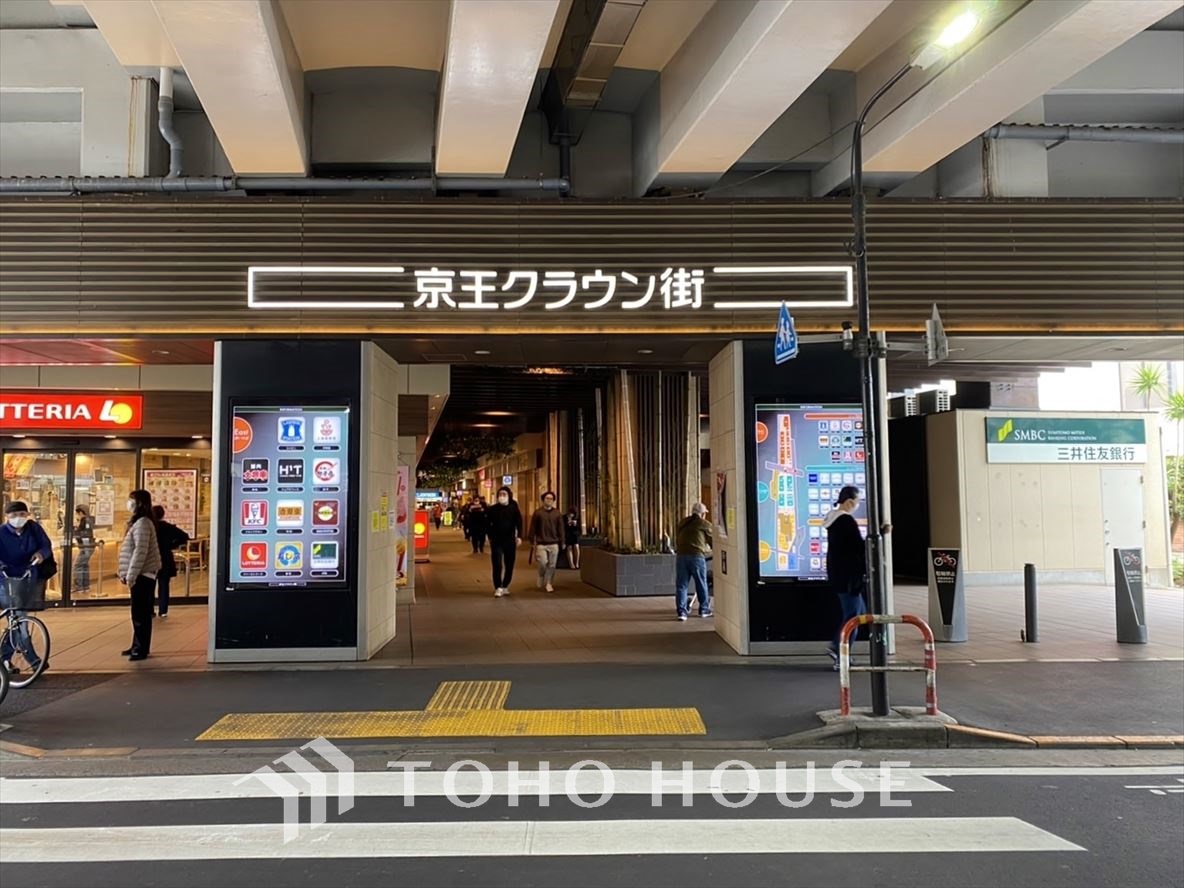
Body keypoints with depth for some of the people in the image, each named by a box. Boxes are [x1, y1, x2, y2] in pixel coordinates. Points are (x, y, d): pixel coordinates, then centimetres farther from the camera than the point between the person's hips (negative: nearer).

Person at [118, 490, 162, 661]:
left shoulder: (142, 523, -15)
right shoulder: (137, 522, 17)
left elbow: (140, 551, -21)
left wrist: (131, 575, -19)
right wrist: (125, 573, 16)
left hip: (142, 575, -10)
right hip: (140, 574, 10)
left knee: (141, 613, -5)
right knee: (138, 612, 14)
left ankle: (141, 649, 0)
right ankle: (137, 646, 21)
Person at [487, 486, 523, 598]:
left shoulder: (513, 508, -1)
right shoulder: (493, 509, 0)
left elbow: (519, 522, -5)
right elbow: (488, 524, 4)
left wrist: (519, 536, -15)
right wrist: (490, 537, -1)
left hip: (510, 540, 1)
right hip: (496, 541, -1)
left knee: (509, 565, 8)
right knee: (497, 565, -6)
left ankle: (505, 586, 21)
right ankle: (498, 588, -2)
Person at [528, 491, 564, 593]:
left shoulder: (557, 513, 8)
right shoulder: (538, 512, 2)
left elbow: (560, 529, 9)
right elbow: (533, 528, 2)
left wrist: (561, 542, 5)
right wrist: (532, 541, -2)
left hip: (554, 544, 2)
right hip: (541, 543, -2)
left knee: (552, 565, 1)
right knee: (543, 563, -10)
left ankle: (549, 583, 10)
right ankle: (542, 581, 14)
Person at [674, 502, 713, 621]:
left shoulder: (682, 523, 19)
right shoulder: (705, 524, 5)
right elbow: (712, 540, 10)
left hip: (681, 555, 4)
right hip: (697, 556, -4)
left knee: (681, 585, 5)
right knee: (701, 585, 10)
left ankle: (681, 611, 1)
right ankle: (704, 610, 20)